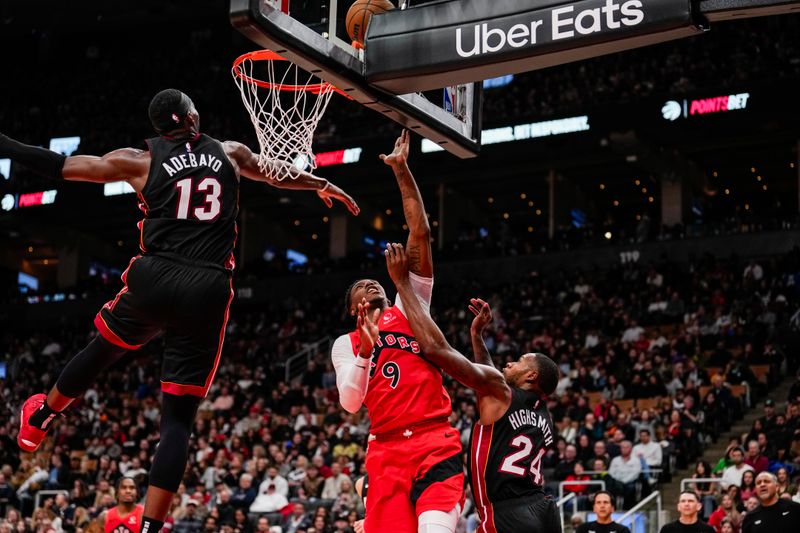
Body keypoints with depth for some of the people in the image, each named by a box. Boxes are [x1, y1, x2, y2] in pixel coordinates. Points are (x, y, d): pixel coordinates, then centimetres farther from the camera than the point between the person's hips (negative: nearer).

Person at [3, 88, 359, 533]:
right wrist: (324, 185, 53)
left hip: (154, 280, 0)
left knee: (102, 350, 30)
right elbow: (281, 175, 33)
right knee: (179, 417, 3)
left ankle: (42, 419, 52)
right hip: (208, 291, 0)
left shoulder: (141, 160, 8)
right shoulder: (230, 153, 14)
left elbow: (60, 165, 12)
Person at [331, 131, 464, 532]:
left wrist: (401, 170, 0)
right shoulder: (345, 345, 18)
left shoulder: (409, 307, 15)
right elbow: (350, 403, 2)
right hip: (386, 453, 2)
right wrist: (364, 350, -9)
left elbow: (420, 234, 6)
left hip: (436, 447, -1)